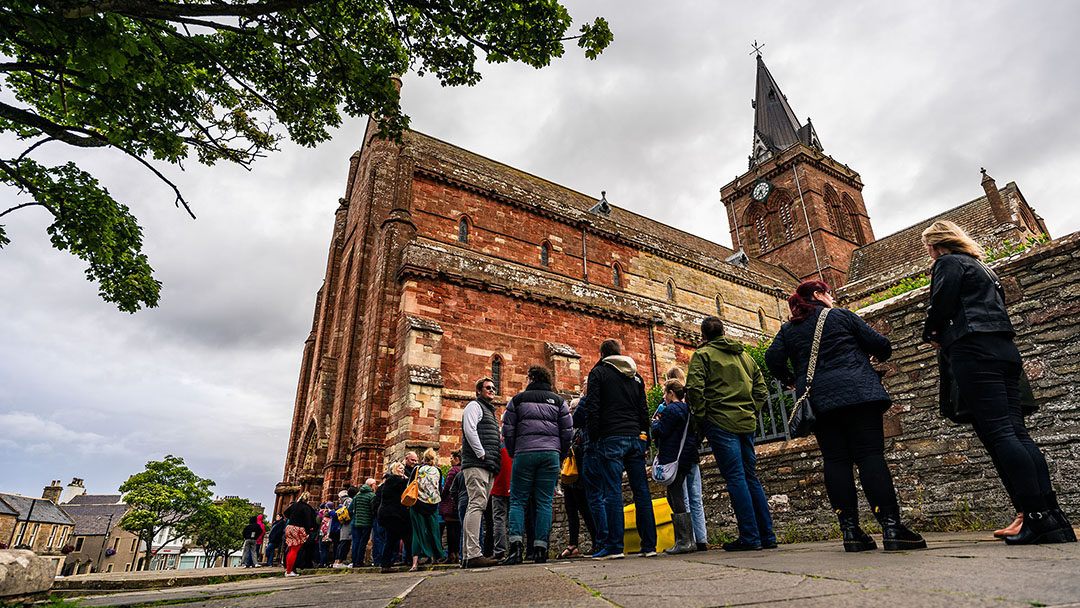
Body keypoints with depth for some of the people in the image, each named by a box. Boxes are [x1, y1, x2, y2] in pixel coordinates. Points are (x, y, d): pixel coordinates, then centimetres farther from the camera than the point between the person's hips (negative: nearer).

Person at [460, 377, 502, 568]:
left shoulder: (490, 411, 30)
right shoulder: (474, 406, 2)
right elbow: (469, 430, -13)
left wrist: (495, 463, 17)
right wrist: (482, 454, -16)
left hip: (488, 467, 9)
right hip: (476, 464, -9)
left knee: (477, 507, 7)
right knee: (477, 505, -16)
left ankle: (468, 555, 8)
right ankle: (473, 554, -20)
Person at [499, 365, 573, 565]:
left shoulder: (517, 399, 10)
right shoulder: (558, 401, 13)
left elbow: (508, 430, 6)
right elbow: (568, 432, 8)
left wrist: (513, 454, 15)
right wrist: (559, 456, 17)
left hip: (524, 454, -1)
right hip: (551, 454, 1)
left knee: (518, 501, 4)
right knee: (544, 502, 5)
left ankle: (516, 545, -11)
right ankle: (540, 550, 1)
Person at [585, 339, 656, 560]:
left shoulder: (598, 372, 2)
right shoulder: (636, 376, 18)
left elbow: (592, 409, -5)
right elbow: (644, 410, 16)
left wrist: (593, 437, 0)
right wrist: (644, 439, 18)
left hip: (611, 439, -5)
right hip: (636, 438, 5)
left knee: (613, 493, -4)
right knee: (642, 491, 7)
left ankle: (614, 546, -4)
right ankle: (649, 545, 10)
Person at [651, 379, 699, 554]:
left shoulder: (672, 409, -13)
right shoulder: (687, 409, 17)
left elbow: (659, 432, -16)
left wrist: (655, 420, 4)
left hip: (673, 460, -10)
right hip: (686, 460, 10)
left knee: (676, 500, -6)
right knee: (675, 499, 14)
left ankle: (685, 541, -5)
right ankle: (688, 541, 16)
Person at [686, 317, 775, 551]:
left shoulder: (702, 355, -1)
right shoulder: (745, 356, 18)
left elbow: (695, 387, -14)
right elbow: (761, 388, 17)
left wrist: (701, 418, -6)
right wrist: (751, 413, 16)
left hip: (721, 422, -6)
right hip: (747, 423, 6)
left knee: (735, 478, -5)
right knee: (751, 477, 12)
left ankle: (750, 537, -4)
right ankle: (767, 536, 14)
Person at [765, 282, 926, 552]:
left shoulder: (788, 329, 14)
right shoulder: (841, 316, 7)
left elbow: (773, 358, 1)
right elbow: (879, 344, 6)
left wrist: (789, 379, 18)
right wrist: (881, 355, 28)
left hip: (817, 401, 3)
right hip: (856, 393, -3)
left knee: (835, 459, 2)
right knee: (870, 454, -7)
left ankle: (850, 530, -1)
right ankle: (891, 525, -13)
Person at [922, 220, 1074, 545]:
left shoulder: (947, 263, 1)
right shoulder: (981, 266, 28)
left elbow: (941, 306, -10)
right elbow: (998, 309, 28)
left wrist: (931, 335, 8)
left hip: (973, 352, -9)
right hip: (1005, 351, 9)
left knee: (999, 433, -11)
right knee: (1016, 432, 4)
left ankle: (1038, 516, -15)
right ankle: (1054, 521, 1)